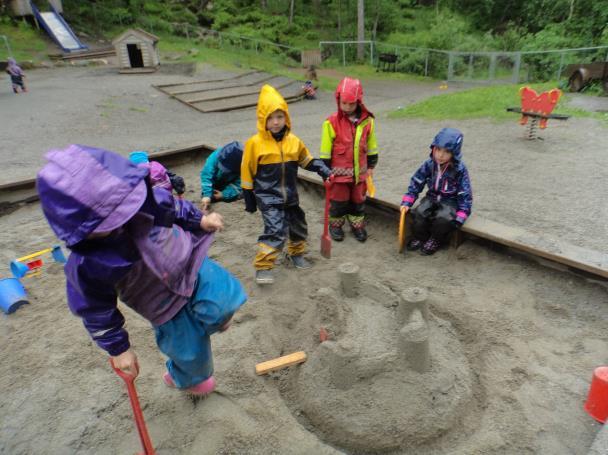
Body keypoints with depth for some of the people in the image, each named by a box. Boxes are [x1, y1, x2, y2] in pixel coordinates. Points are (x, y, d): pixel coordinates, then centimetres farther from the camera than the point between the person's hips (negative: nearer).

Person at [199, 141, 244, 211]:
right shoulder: (215, 156, -38)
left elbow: (238, 184, -28)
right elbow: (206, 176, -40)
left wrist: (223, 194, -36)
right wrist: (206, 195, -49)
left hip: (228, 184, 1)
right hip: (215, 181, 0)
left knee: (239, 194, -18)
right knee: (210, 197, -17)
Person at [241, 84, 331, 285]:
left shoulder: (293, 141, -1)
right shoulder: (255, 143, -13)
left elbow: (306, 159, 15)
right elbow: (247, 172, -6)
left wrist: (322, 169, -3)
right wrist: (249, 198, -3)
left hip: (290, 195, 6)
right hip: (267, 196, -5)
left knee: (298, 225, 17)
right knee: (275, 230, -16)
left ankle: (295, 253, 43)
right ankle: (263, 267, -4)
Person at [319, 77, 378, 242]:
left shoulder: (367, 120, -2)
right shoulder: (332, 122, -13)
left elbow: (371, 145, 9)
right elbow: (326, 150, -7)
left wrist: (371, 165, 12)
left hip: (359, 171, 3)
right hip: (339, 171, -3)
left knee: (358, 200, 16)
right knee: (338, 201, 10)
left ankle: (357, 225, 34)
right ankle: (336, 225, 30)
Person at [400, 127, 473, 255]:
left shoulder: (459, 169, -18)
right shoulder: (429, 164, -9)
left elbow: (465, 195, -14)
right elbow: (416, 183, -1)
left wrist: (460, 217, -22)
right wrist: (407, 202, -10)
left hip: (451, 201, -3)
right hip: (432, 197, 3)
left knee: (443, 218, -32)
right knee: (419, 213, -25)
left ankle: (436, 240, -1)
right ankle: (420, 237, 4)